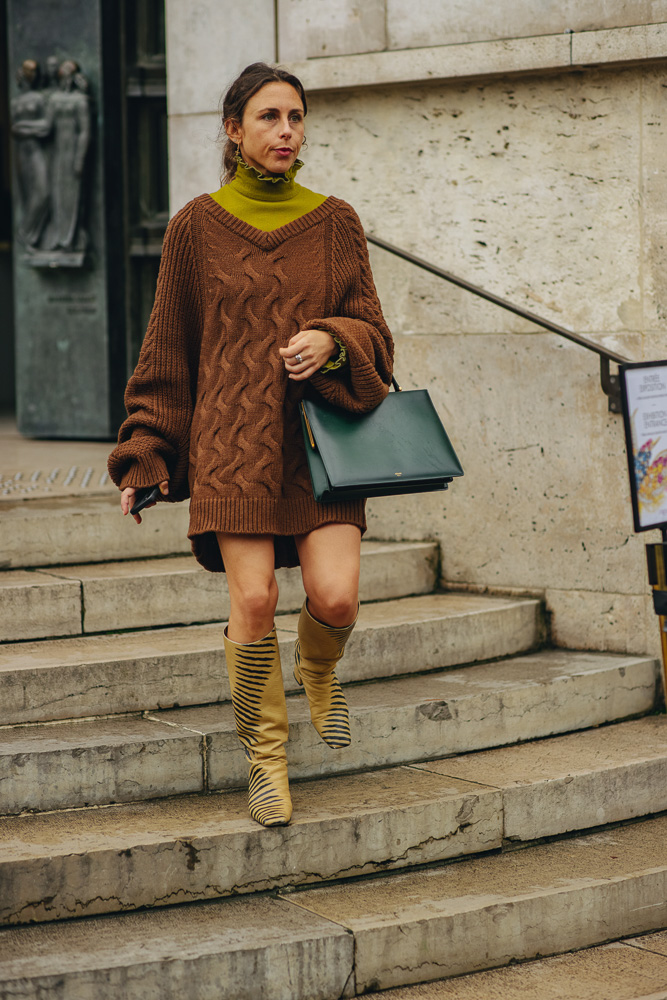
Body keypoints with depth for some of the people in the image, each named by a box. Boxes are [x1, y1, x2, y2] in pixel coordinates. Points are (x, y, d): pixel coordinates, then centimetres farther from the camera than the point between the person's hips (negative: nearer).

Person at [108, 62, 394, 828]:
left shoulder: (335, 224, 7)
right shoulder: (196, 227, 4)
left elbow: (373, 331, 9)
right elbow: (166, 353, 8)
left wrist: (331, 342, -15)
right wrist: (142, 458, 4)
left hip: (321, 438, 1)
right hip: (233, 442, -1)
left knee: (335, 597, -12)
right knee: (253, 601, -10)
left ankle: (319, 673, 24)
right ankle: (265, 758, 10)